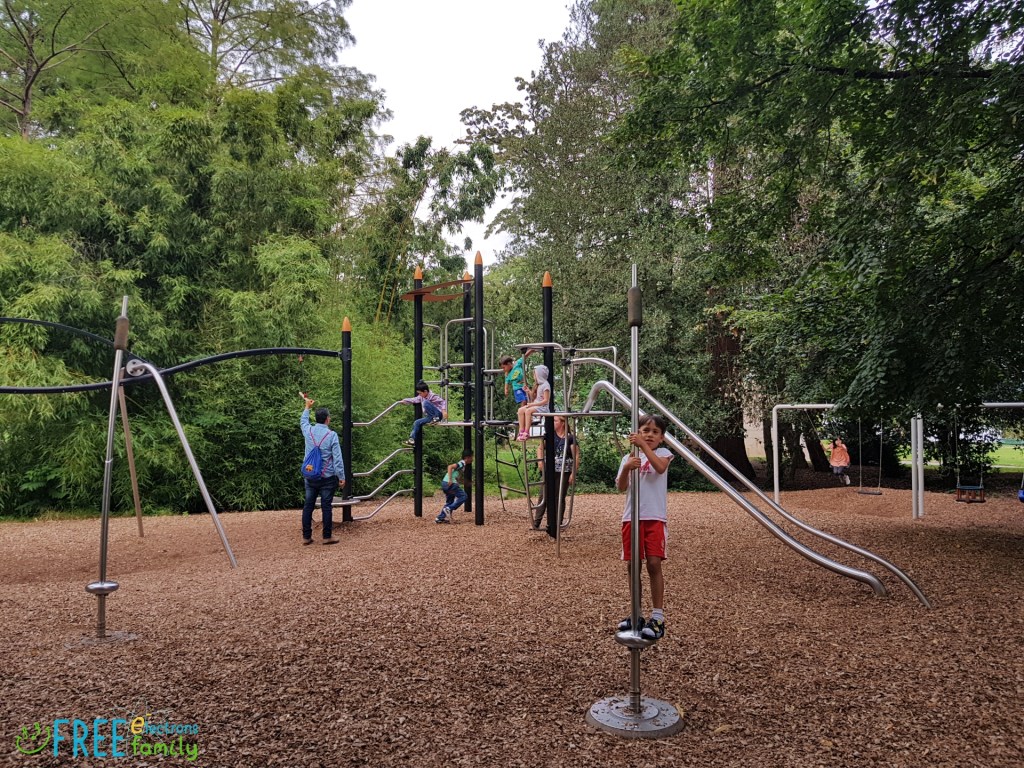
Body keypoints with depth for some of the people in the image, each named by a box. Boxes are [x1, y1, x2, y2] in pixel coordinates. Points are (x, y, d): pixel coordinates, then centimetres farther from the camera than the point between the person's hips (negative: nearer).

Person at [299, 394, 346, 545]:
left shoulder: (308, 431, 0)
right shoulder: (332, 435, -12)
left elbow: (303, 421, 27)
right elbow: (337, 458, -13)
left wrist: (307, 407, 42)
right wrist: (341, 477, -6)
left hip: (310, 476, 4)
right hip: (327, 478, -4)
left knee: (308, 506, 10)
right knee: (326, 507, 2)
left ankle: (306, 536, 14)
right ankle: (327, 536, 9)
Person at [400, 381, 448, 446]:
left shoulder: (433, 396, -15)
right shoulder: (421, 397, 9)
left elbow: (443, 402, -20)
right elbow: (414, 400, 20)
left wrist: (444, 411, -32)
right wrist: (404, 401, 13)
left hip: (438, 414, -8)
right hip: (430, 417, 8)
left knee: (425, 403, -27)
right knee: (417, 423, 0)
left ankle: (436, 418, -25)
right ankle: (412, 440, 5)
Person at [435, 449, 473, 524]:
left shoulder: (462, 464, 20)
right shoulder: (462, 464, -9)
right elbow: (450, 467, -22)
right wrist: (450, 480, -26)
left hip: (445, 483, 10)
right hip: (450, 483, -10)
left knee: (450, 501, 19)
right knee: (463, 496, -6)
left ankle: (440, 518, 17)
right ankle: (448, 509, -11)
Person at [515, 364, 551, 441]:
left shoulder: (545, 385, -10)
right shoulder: (539, 385, 19)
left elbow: (545, 400, -17)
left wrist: (533, 404, -20)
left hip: (543, 407, -9)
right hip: (536, 405, 9)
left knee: (528, 411, -32)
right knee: (521, 410, -12)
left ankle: (526, 432, -31)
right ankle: (521, 431, -18)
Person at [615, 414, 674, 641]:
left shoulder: (663, 453, 3)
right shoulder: (629, 457, 10)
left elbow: (660, 467, -21)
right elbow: (621, 487, -2)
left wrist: (644, 445, -28)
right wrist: (627, 467, -20)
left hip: (655, 517, -3)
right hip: (632, 517, 4)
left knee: (654, 564, -9)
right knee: (632, 565, 7)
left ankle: (658, 617, -3)